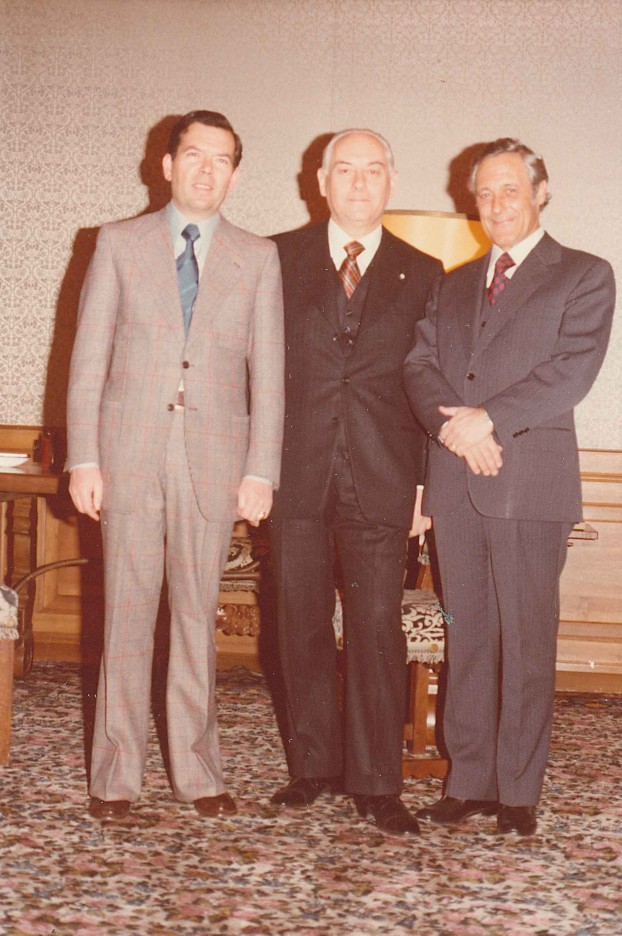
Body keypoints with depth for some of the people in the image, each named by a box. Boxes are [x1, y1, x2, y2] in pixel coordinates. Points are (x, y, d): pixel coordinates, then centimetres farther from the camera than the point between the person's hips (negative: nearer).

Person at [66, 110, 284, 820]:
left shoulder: (257, 259, 9)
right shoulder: (119, 244, 7)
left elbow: (267, 371, 5)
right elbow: (88, 358, 3)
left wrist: (260, 469, -2)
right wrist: (83, 458, -4)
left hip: (213, 459, 1)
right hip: (129, 452, 0)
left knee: (198, 615, 6)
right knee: (127, 614, 2)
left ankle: (197, 770, 16)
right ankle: (116, 775, 12)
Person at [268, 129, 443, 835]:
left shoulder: (421, 273, 9)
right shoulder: (280, 258, 8)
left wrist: (428, 480, 2)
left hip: (382, 481, -1)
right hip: (298, 473, 1)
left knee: (378, 631, -2)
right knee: (302, 625, 8)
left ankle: (377, 783, 6)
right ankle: (312, 767, 21)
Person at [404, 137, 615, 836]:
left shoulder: (584, 277, 5)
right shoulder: (454, 285, 21)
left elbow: (571, 371, -9)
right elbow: (420, 365, 9)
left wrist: (487, 419, -14)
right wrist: (453, 425, -10)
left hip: (531, 476, -4)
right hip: (455, 480, 5)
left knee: (525, 640, -2)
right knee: (467, 638, 8)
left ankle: (518, 790, 7)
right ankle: (469, 780, 15)